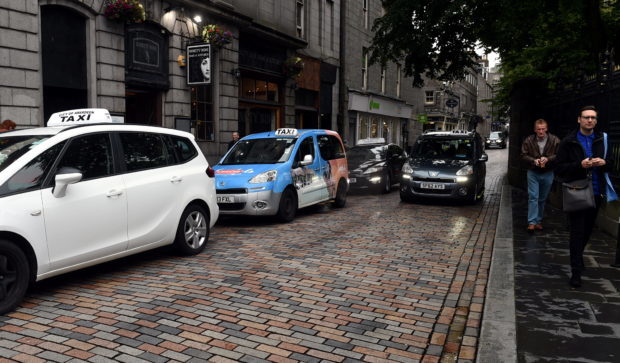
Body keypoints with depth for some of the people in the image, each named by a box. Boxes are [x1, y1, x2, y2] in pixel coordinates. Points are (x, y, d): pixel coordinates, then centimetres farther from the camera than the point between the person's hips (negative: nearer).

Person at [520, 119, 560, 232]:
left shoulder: (555, 140, -5)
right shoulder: (528, 141, -4)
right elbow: (523, 155, -2)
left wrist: (548, 159, -22)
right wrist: (534, 161, -18)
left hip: (548, 174, 1)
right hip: (533, 173, -1)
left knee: (542, 199, 11)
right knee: (533, 197, -8)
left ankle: (539, 221, 23)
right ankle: (531, 222, -8)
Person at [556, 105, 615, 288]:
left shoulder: (602, 140, 6)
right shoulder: (569, 142, -4)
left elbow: (610, 163, 15)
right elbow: (560, 168, -6)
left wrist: (604, 162, -8)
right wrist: (580, 165, -21)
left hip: (596, 192, 4)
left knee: (588, 230, 14)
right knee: (577, 232, -4)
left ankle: (578, 257, 37)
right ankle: (576, 272, 0)